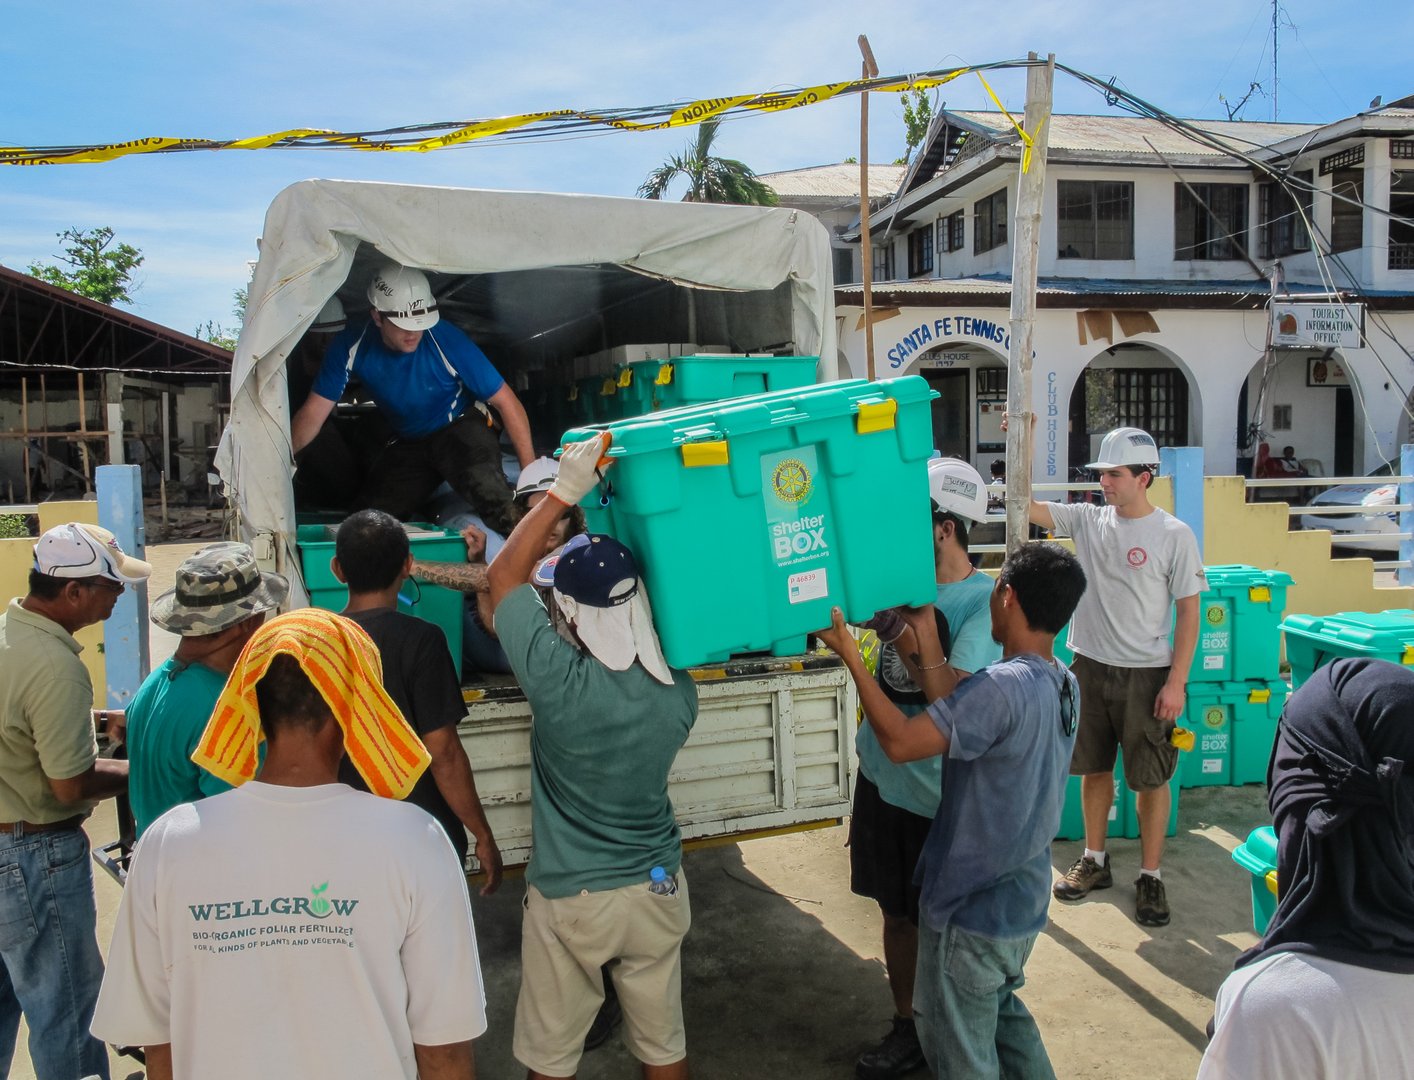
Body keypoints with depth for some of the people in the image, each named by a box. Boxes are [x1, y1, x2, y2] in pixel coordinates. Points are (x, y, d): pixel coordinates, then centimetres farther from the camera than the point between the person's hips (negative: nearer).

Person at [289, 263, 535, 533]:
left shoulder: (447, 341, -25)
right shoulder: (351, 347, -17)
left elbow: (505, 401, -20)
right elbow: (314, 412, -12)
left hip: (461, 429, -4)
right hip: (408, 443, 4)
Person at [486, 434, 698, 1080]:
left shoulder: (558, 680, -26)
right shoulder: (677, 692, -13)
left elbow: (504, 575, -12)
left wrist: (564, 492, -9)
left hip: (568, 899, -4)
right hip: (657, 888, 4)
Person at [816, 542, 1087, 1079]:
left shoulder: (1002, 687, -30)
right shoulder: (1062, 682, -2)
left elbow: (900, 741, -27)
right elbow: (956, 716, 1)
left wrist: (850, 654, -19)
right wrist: (928, 638, 2)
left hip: (973, 912, -8)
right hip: (1023, 900, 8)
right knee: (1002, 1011, 31)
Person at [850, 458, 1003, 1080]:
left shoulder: (983, 601, -18)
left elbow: (948, 693, -27)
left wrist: (902, 618, -26)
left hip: (939, 795, -6)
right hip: (883, 777, 6)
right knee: (897, 913, 20)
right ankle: (906, 1029, 38)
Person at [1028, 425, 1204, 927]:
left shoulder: (1174, 535, -9)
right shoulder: (1087, 520, 1)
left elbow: (1188, 612, -7)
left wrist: (1176, 682, -12)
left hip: (1147, 674, -4)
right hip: (1090, 666, 4)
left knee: (1151, 778, 6)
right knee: (1093, 768, 15)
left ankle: (1150, 876, 21)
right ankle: (1094, 861, 32)